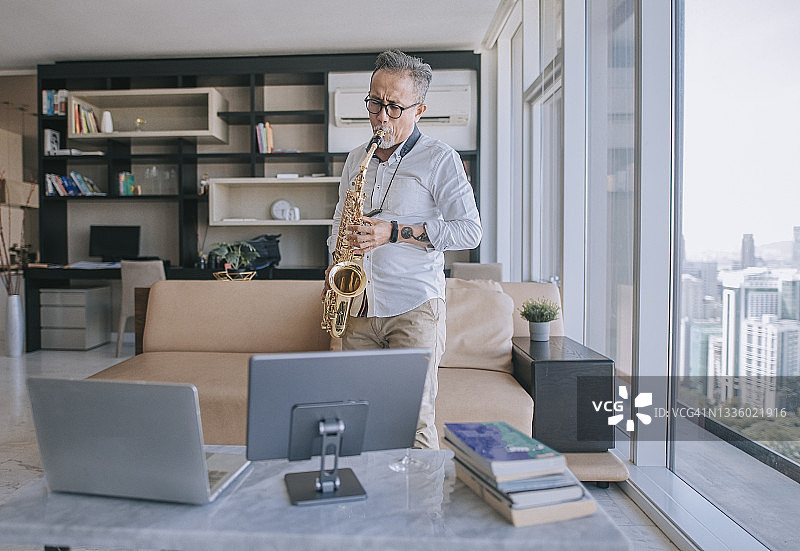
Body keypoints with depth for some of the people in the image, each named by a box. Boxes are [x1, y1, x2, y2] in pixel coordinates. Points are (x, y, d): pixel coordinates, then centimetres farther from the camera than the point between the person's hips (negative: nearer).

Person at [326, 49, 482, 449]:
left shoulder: (440, 159, -2)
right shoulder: (356, 159, 15)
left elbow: (470, 231, -8)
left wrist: (395, 232, -16)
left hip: (414, 307, -5)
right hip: (358, 303, 5)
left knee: (413, 419, -5)